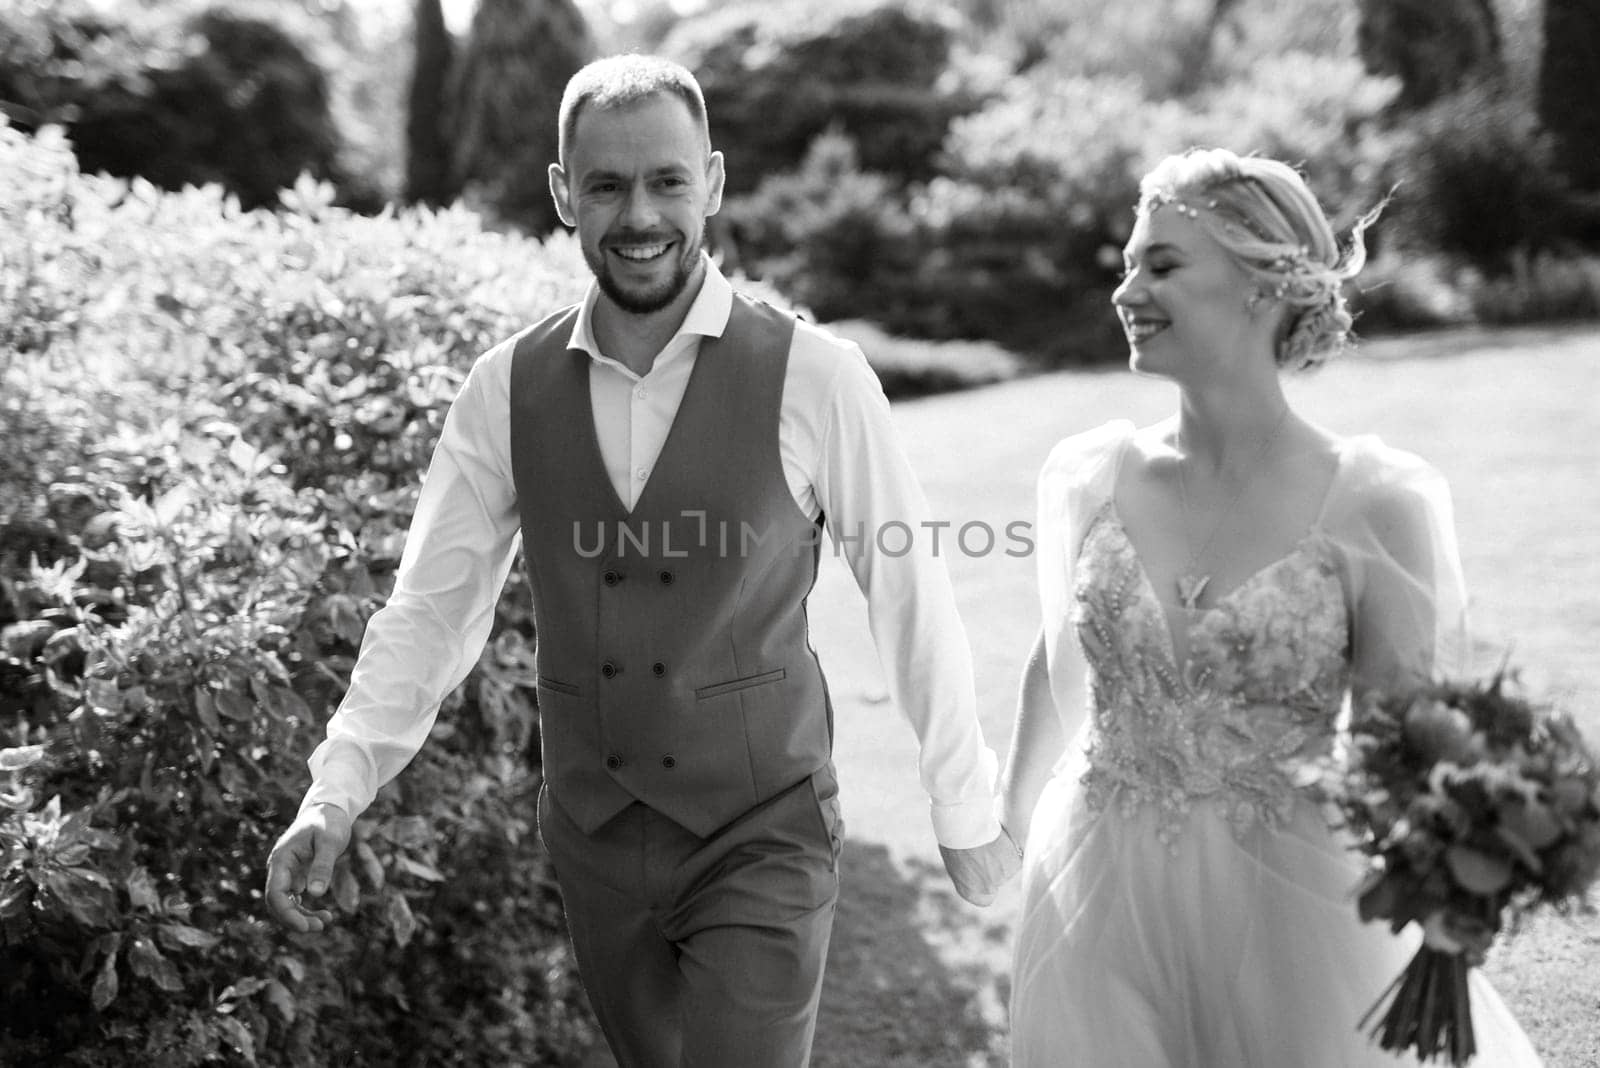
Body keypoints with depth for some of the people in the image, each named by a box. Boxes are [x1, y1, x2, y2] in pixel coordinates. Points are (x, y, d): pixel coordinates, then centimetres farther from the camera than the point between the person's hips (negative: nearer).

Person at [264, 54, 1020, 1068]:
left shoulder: (813, 377, -12)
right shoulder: (507, 387, -3)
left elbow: (911, 597, -6)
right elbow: (431, 606, 2)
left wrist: (968, 814, 1)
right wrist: (334, 795, -6)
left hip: (762, 840, -3)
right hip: (594, 842, 4)